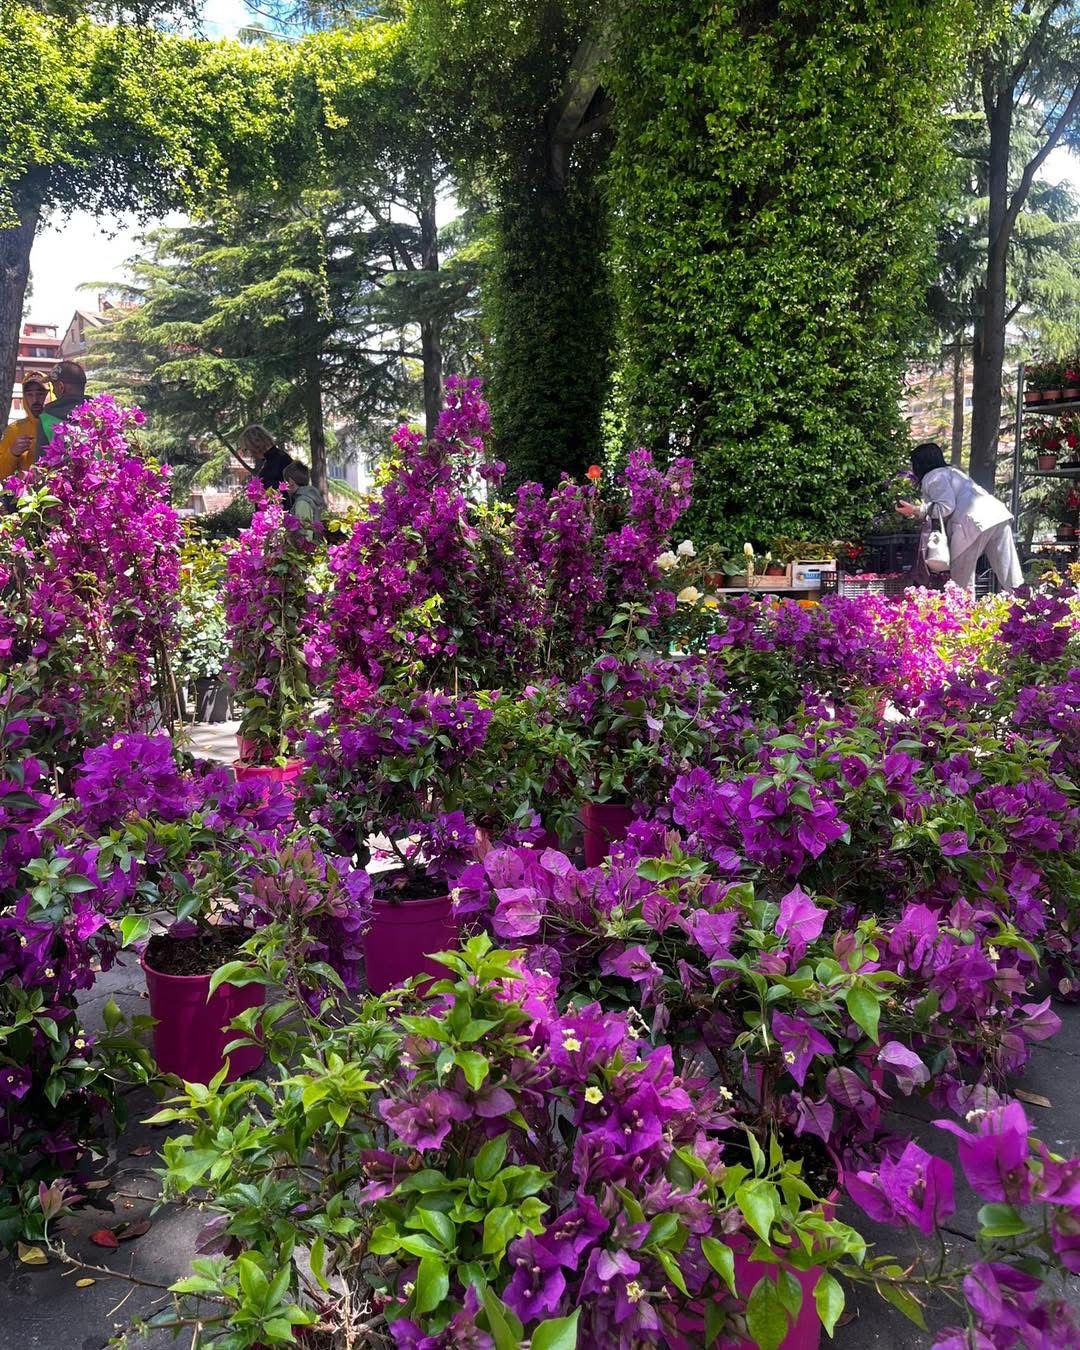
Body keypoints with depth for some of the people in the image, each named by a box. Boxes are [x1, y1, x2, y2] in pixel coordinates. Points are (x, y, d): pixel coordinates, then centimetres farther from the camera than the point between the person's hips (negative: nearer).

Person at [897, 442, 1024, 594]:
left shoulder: (932, 477, 6)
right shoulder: (951, 470, 33)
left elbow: (946, 507, -8)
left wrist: (917, 510, 0)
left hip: (974, 521, -8)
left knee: (960, 584, 2)